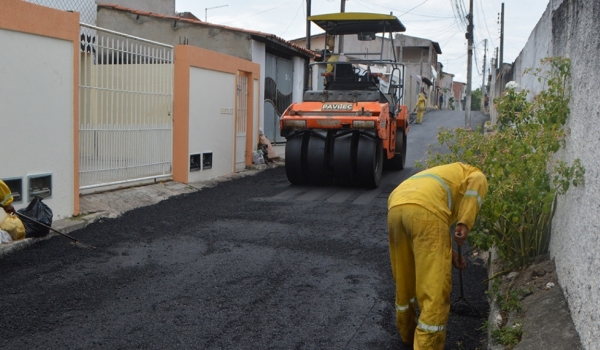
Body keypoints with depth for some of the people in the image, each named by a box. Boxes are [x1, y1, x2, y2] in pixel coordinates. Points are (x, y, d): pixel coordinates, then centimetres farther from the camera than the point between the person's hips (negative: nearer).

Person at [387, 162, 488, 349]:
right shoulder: (475, 173, 29)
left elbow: (426, 230, 36)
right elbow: (476, 182, 0)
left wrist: (449, 253, 34)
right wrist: (465, 223, -5)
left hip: (395, 207, 8)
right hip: (424, 209, -7)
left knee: (405, 279, 24)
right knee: (435, 287, 0)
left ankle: (407, 333, 41)